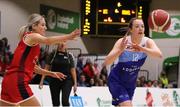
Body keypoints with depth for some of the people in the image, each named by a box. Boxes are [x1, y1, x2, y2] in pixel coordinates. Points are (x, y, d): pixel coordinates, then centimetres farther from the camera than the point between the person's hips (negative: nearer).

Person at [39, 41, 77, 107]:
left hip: (67, 80, -1)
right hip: (54, 80, 2)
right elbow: (47, 68, 4)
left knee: (65, 101, -19)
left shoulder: (69, 56, 2)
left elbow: (72, 70, 3)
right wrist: (42, 80, -2)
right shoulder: (53, 55, 2)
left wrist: (75, 83, -1)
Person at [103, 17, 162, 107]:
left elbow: (159, 54, -34)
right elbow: (106, 63, -30)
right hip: (116, 80, -5)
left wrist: (142, 49, -49)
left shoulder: (147, 42, -14)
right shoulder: (123, 42, -22)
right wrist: (120, 50, -44)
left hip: (131, 82, 5)